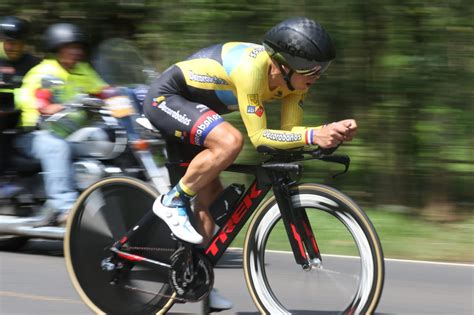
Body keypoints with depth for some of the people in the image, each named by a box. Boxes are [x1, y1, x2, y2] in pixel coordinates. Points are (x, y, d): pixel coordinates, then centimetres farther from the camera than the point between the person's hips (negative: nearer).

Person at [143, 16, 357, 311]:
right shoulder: (252, 67, -34)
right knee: (230, 141, -32)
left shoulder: (294, 78, -9)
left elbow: (291, 132, -10)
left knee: (212, 194, 9)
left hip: (190, 109, 9)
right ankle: (172, 202, -14)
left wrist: (332, 131, -27)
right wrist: (313, 135, -41)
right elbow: (259, 137, -32)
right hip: (166, 97, -9)